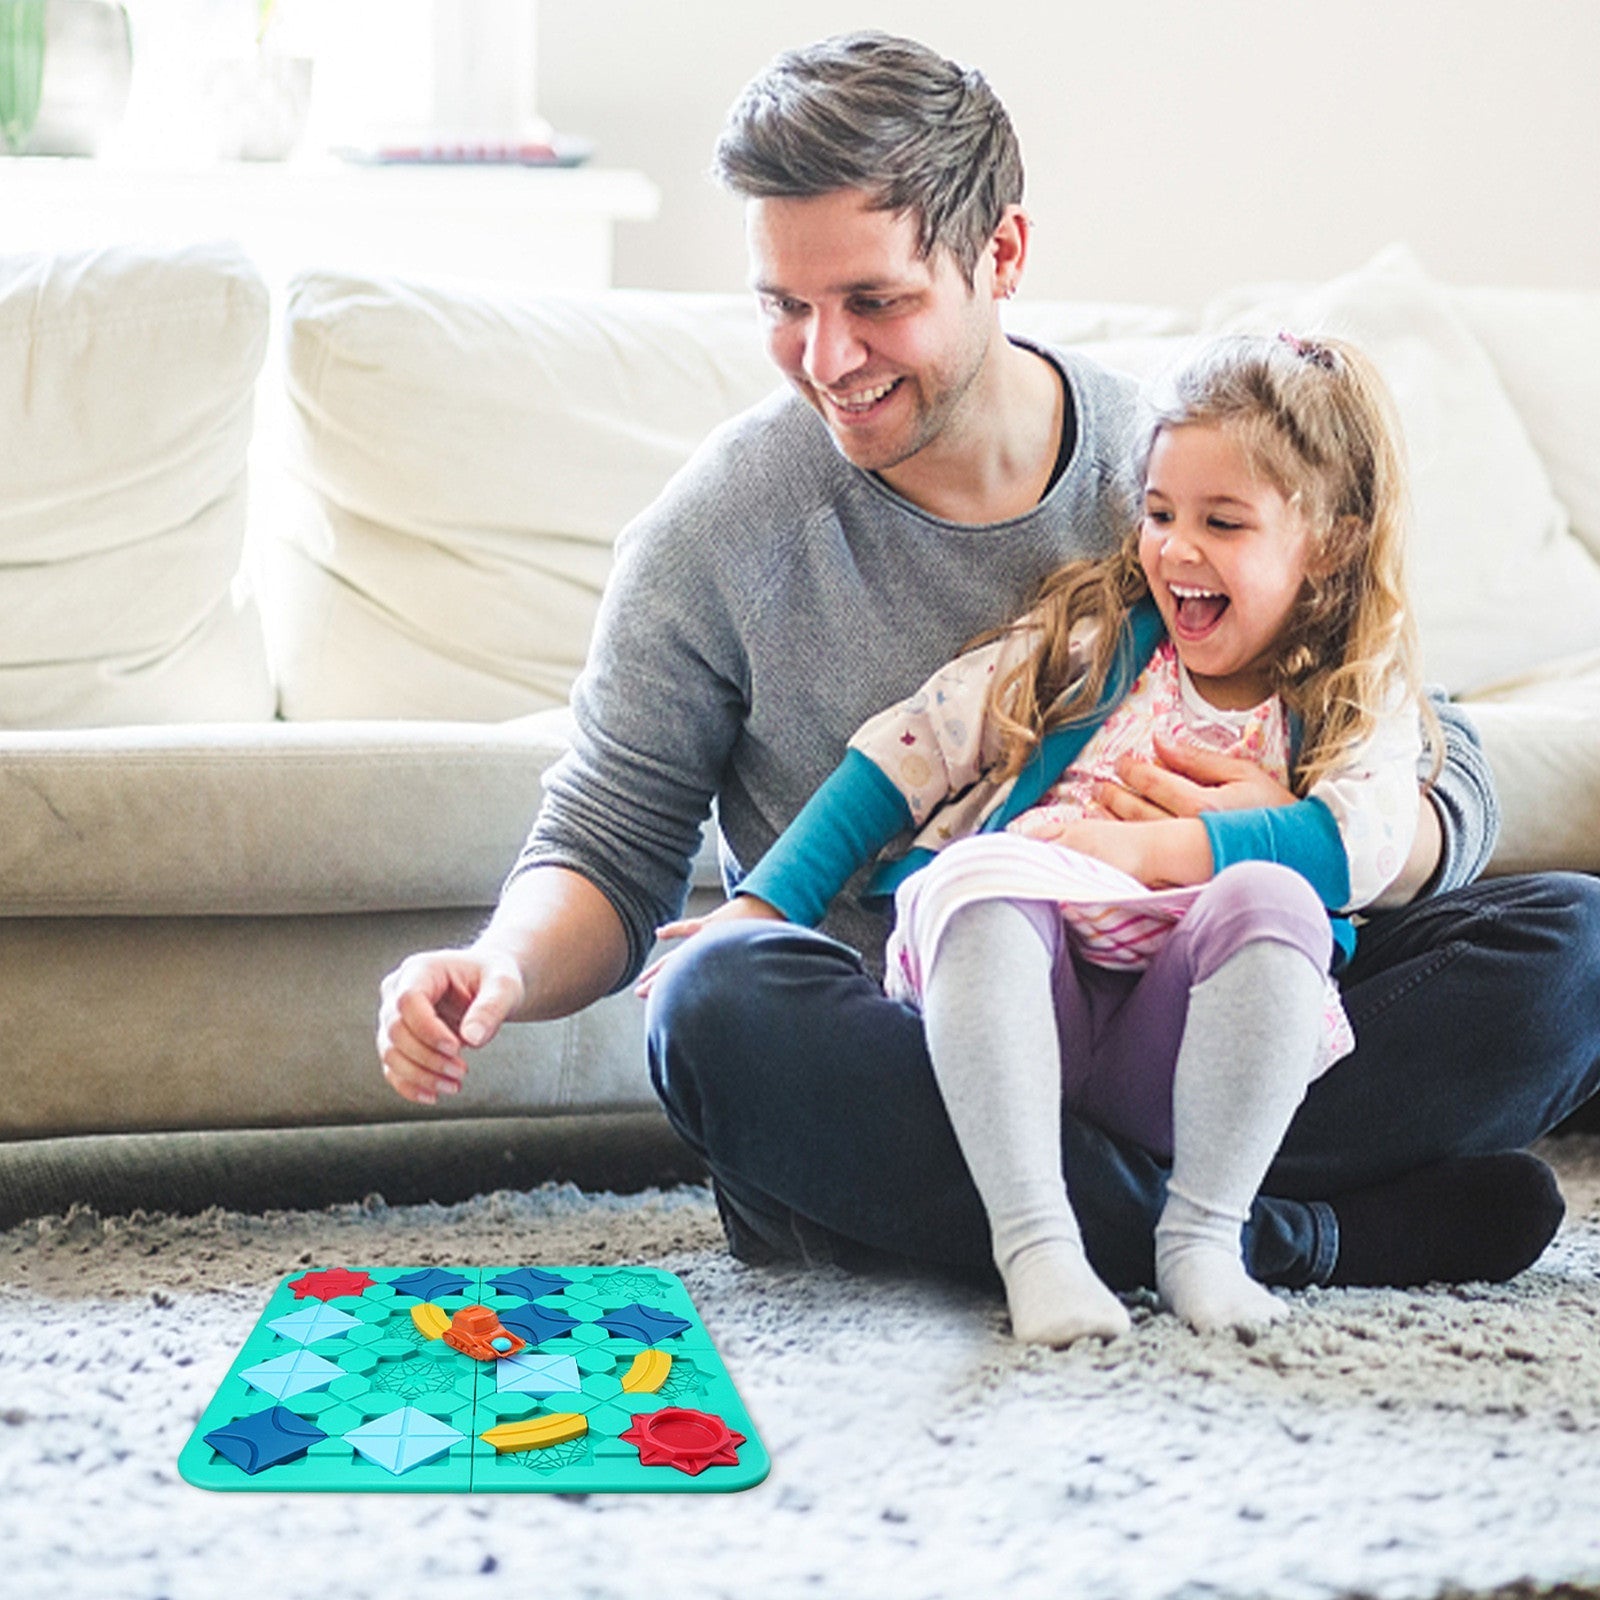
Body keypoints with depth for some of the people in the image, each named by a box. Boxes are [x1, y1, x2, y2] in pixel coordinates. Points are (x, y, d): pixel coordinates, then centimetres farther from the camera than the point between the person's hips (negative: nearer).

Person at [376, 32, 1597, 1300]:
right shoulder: (720, 531, -3)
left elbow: (1449, 791, 0)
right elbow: (607, 851, 1)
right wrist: (507, 968, -22)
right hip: (892, 1059, -2)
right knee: (723, 1004, -35)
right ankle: (1302, 1236, -28)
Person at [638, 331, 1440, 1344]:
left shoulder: (1359, 708, 12)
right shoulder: (1091, 640, 15)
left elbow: (1365, 840, -9)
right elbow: (911, 750, 11)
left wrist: (1143, 847, -16)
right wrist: (763, 907, 2)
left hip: (1175, 1044, -1)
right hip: (1026, 1017, 1)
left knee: (1269, 898, -29)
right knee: (979, 872, -30)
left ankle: (1205, 1230, -25)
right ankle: (1032, 1237, -36)